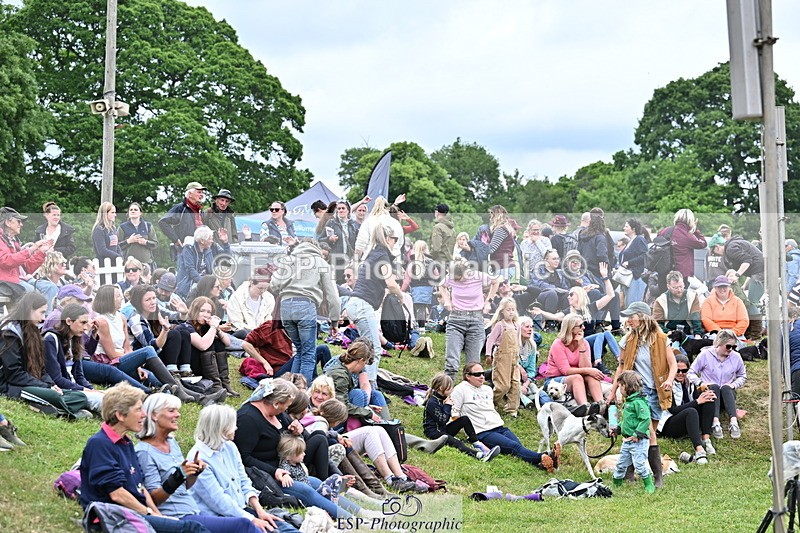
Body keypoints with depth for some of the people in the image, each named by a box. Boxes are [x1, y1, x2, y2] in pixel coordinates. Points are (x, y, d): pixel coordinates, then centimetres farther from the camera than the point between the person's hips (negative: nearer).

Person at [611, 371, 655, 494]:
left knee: (639, 465, -7)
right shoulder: (628, 401, 14)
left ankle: (649, 485, 7)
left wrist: (637, 434, -26)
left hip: (638, 441, -10)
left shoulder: (638, 402, -18)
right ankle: (616, 483, 29)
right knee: (621, 464, 16)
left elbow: (646, 419, -25)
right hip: (627, 440, 10)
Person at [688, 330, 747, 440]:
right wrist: (700, 383, -19)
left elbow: (742, 376, 16)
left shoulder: (736, 357, 3)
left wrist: (734, 385, -4)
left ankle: (734, 422, -53)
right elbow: (691, 373, -2)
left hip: (727, 394, 2)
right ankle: (715, 423, -52)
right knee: (714, 387, -35)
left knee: (726, 388, -33)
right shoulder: (705, 354, -5)